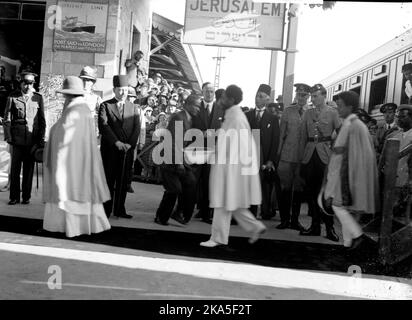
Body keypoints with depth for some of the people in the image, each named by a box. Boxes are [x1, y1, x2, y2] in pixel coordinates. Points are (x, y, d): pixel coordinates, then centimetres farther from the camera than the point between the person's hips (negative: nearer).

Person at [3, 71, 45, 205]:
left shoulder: (38, 98, 7)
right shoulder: (12, 97, 5)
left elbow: (42, 120, 8)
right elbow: (6, 119, 6)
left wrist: (41, 139, 2)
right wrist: (8, 137, -2)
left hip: (32, 139, 0)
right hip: (17, 139, 0)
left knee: (29, 169, 5)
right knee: (15, 168, 2)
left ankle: (26, 196, 16)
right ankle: (14, 196, 13)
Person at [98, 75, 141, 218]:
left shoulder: (134, 107, 14)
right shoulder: (105, 106, 5)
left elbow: (137, 128, 5)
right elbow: (103, 126, -7)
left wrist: (130, 143, -10)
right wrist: (116, 142, -17)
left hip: (127, 149, 3)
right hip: (110, 150, -2)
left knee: (123, 181, 5)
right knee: (108, 181, 1)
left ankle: (119, 210, 15)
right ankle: (106, 210, 9)